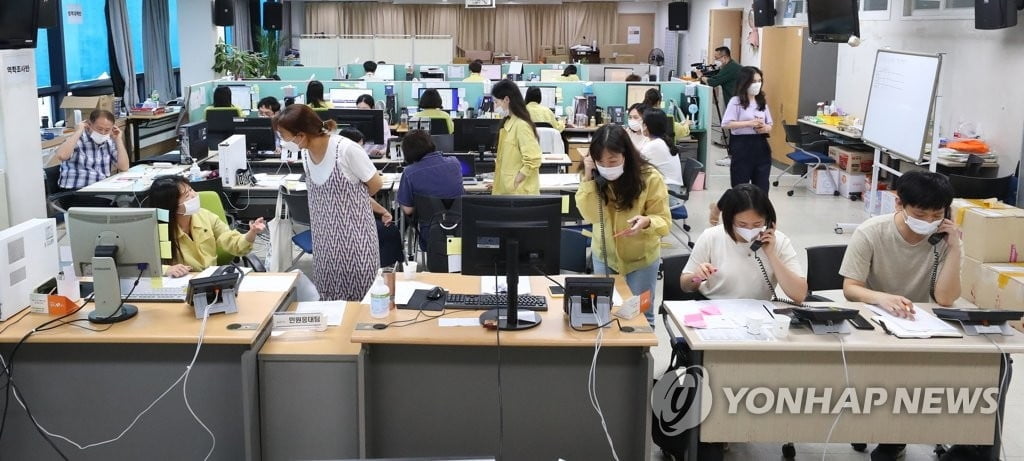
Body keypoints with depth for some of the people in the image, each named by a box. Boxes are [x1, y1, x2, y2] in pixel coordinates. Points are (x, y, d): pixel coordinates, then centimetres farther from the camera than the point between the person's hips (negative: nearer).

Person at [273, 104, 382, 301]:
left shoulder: (347, 149, -22)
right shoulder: (306, 154, -3)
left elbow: (375, 184, -8)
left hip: (353, 230, -6)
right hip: (326, 234, 6)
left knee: (360, 295, 1)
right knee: (330, 293, 11)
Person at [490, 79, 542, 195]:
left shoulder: (522, 125, -17)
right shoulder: (508, 122, 10)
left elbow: (533, 161, -22)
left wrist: (514, 183, -17)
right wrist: (498, 183, 13)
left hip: (519, 192, -8)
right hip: (506, 189, 8)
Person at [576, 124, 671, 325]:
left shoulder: (650, 178, -20)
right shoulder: (595, 176, -11)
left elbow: (663, 221, -16)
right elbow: (591, 215, -21)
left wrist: (646, 222, -38)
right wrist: (588, 177, -29)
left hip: (641, 258, -2)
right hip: (604, 255, 3)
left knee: (640, 313, 8)